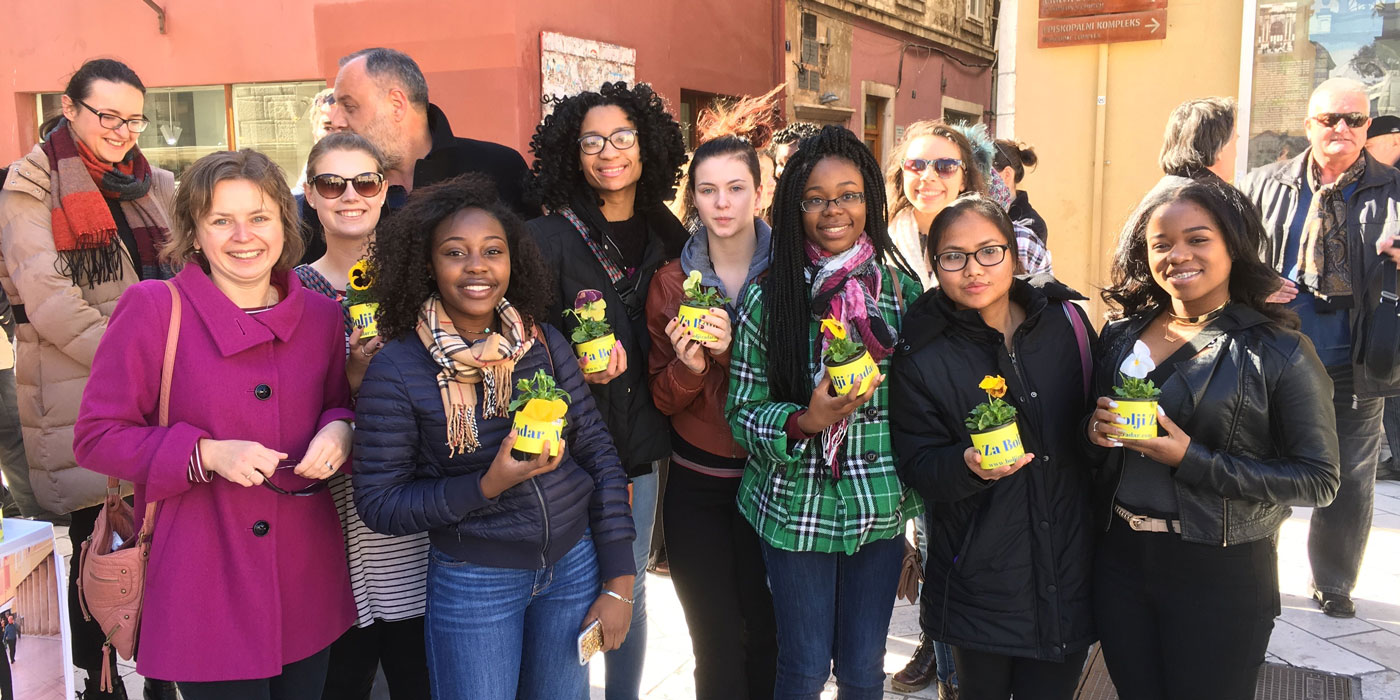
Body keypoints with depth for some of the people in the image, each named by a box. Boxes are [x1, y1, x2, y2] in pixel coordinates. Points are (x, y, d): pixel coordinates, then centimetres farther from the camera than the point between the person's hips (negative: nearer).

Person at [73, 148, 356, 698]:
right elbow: (97, 436, -7)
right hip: (204, 585, -4)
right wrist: (207, 454, -20)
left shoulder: (320, 315, 3)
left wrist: (339, 430, -8)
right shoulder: (152, 308, -10)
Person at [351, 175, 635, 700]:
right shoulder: (397, 370, -13)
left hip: (574, 563, 4)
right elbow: (378, 504, -10)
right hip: (472, 582, -3)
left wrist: (618, 583, -2)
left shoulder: (545, 342, -4)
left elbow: (599, 456, 0)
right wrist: (486, 486, -24)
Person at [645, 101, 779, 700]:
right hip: (697, 487, 1)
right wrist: (689, 367, -17)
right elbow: (662, 398, 4)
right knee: (716, 647, 7)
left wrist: (735, 351, -21)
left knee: (768, 636, 8)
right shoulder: (671, 280, 1)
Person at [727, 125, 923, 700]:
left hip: (881, 507, 2)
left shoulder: (902, 287, -1)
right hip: (797, 507, -2)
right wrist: (804, 421, -24)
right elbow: (742, 411, -6)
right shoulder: (769, 297, -8)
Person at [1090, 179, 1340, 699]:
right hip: (1120, 557, 4)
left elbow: (1318, 479, -11)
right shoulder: (1121, 333, 3)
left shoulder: (1280, 351, -12)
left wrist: (1192, 460, -20)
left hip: (1219, 574, -4)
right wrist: (1094, 429, -10)